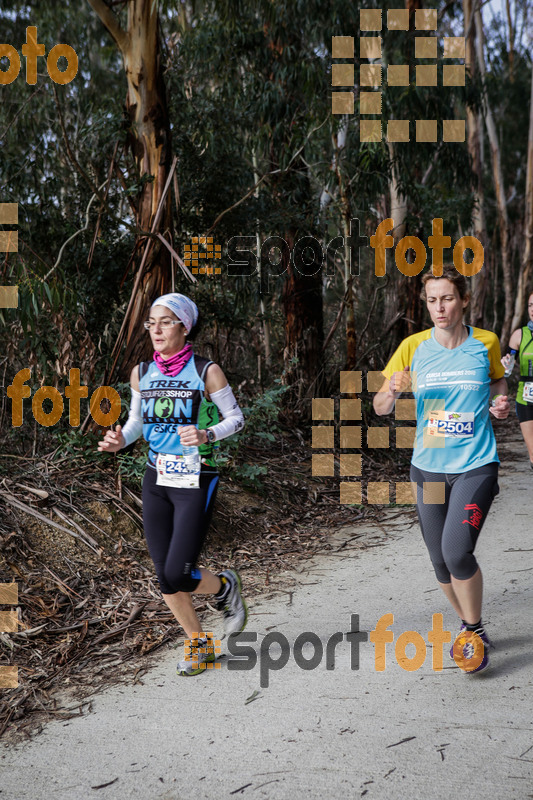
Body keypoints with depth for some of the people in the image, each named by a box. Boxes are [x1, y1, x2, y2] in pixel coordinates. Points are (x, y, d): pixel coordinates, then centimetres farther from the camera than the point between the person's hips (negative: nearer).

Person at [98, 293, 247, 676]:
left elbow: (236, 417, -2)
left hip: (196, 484, -5)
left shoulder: (207, 371, -9)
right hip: (156, 483, 5)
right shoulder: (142, 373, 4)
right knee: (165, 578, 8)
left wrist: (206, 435, -22)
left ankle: (225, 586, 25)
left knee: (178, 577, -9)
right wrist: (119, 441, -7)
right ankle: (200, 645, 30)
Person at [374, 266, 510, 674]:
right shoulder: (414, 346, -2)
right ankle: (470, 627, 37)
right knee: (441, 562, 10)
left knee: (457, 551, -19)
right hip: (429, 467, 3)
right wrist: (392, 391, -22)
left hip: (476, 464, -2)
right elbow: (380, 407, 0)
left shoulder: (486, 343, -2)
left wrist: (501, 405, -5)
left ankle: (474, 634, 6)